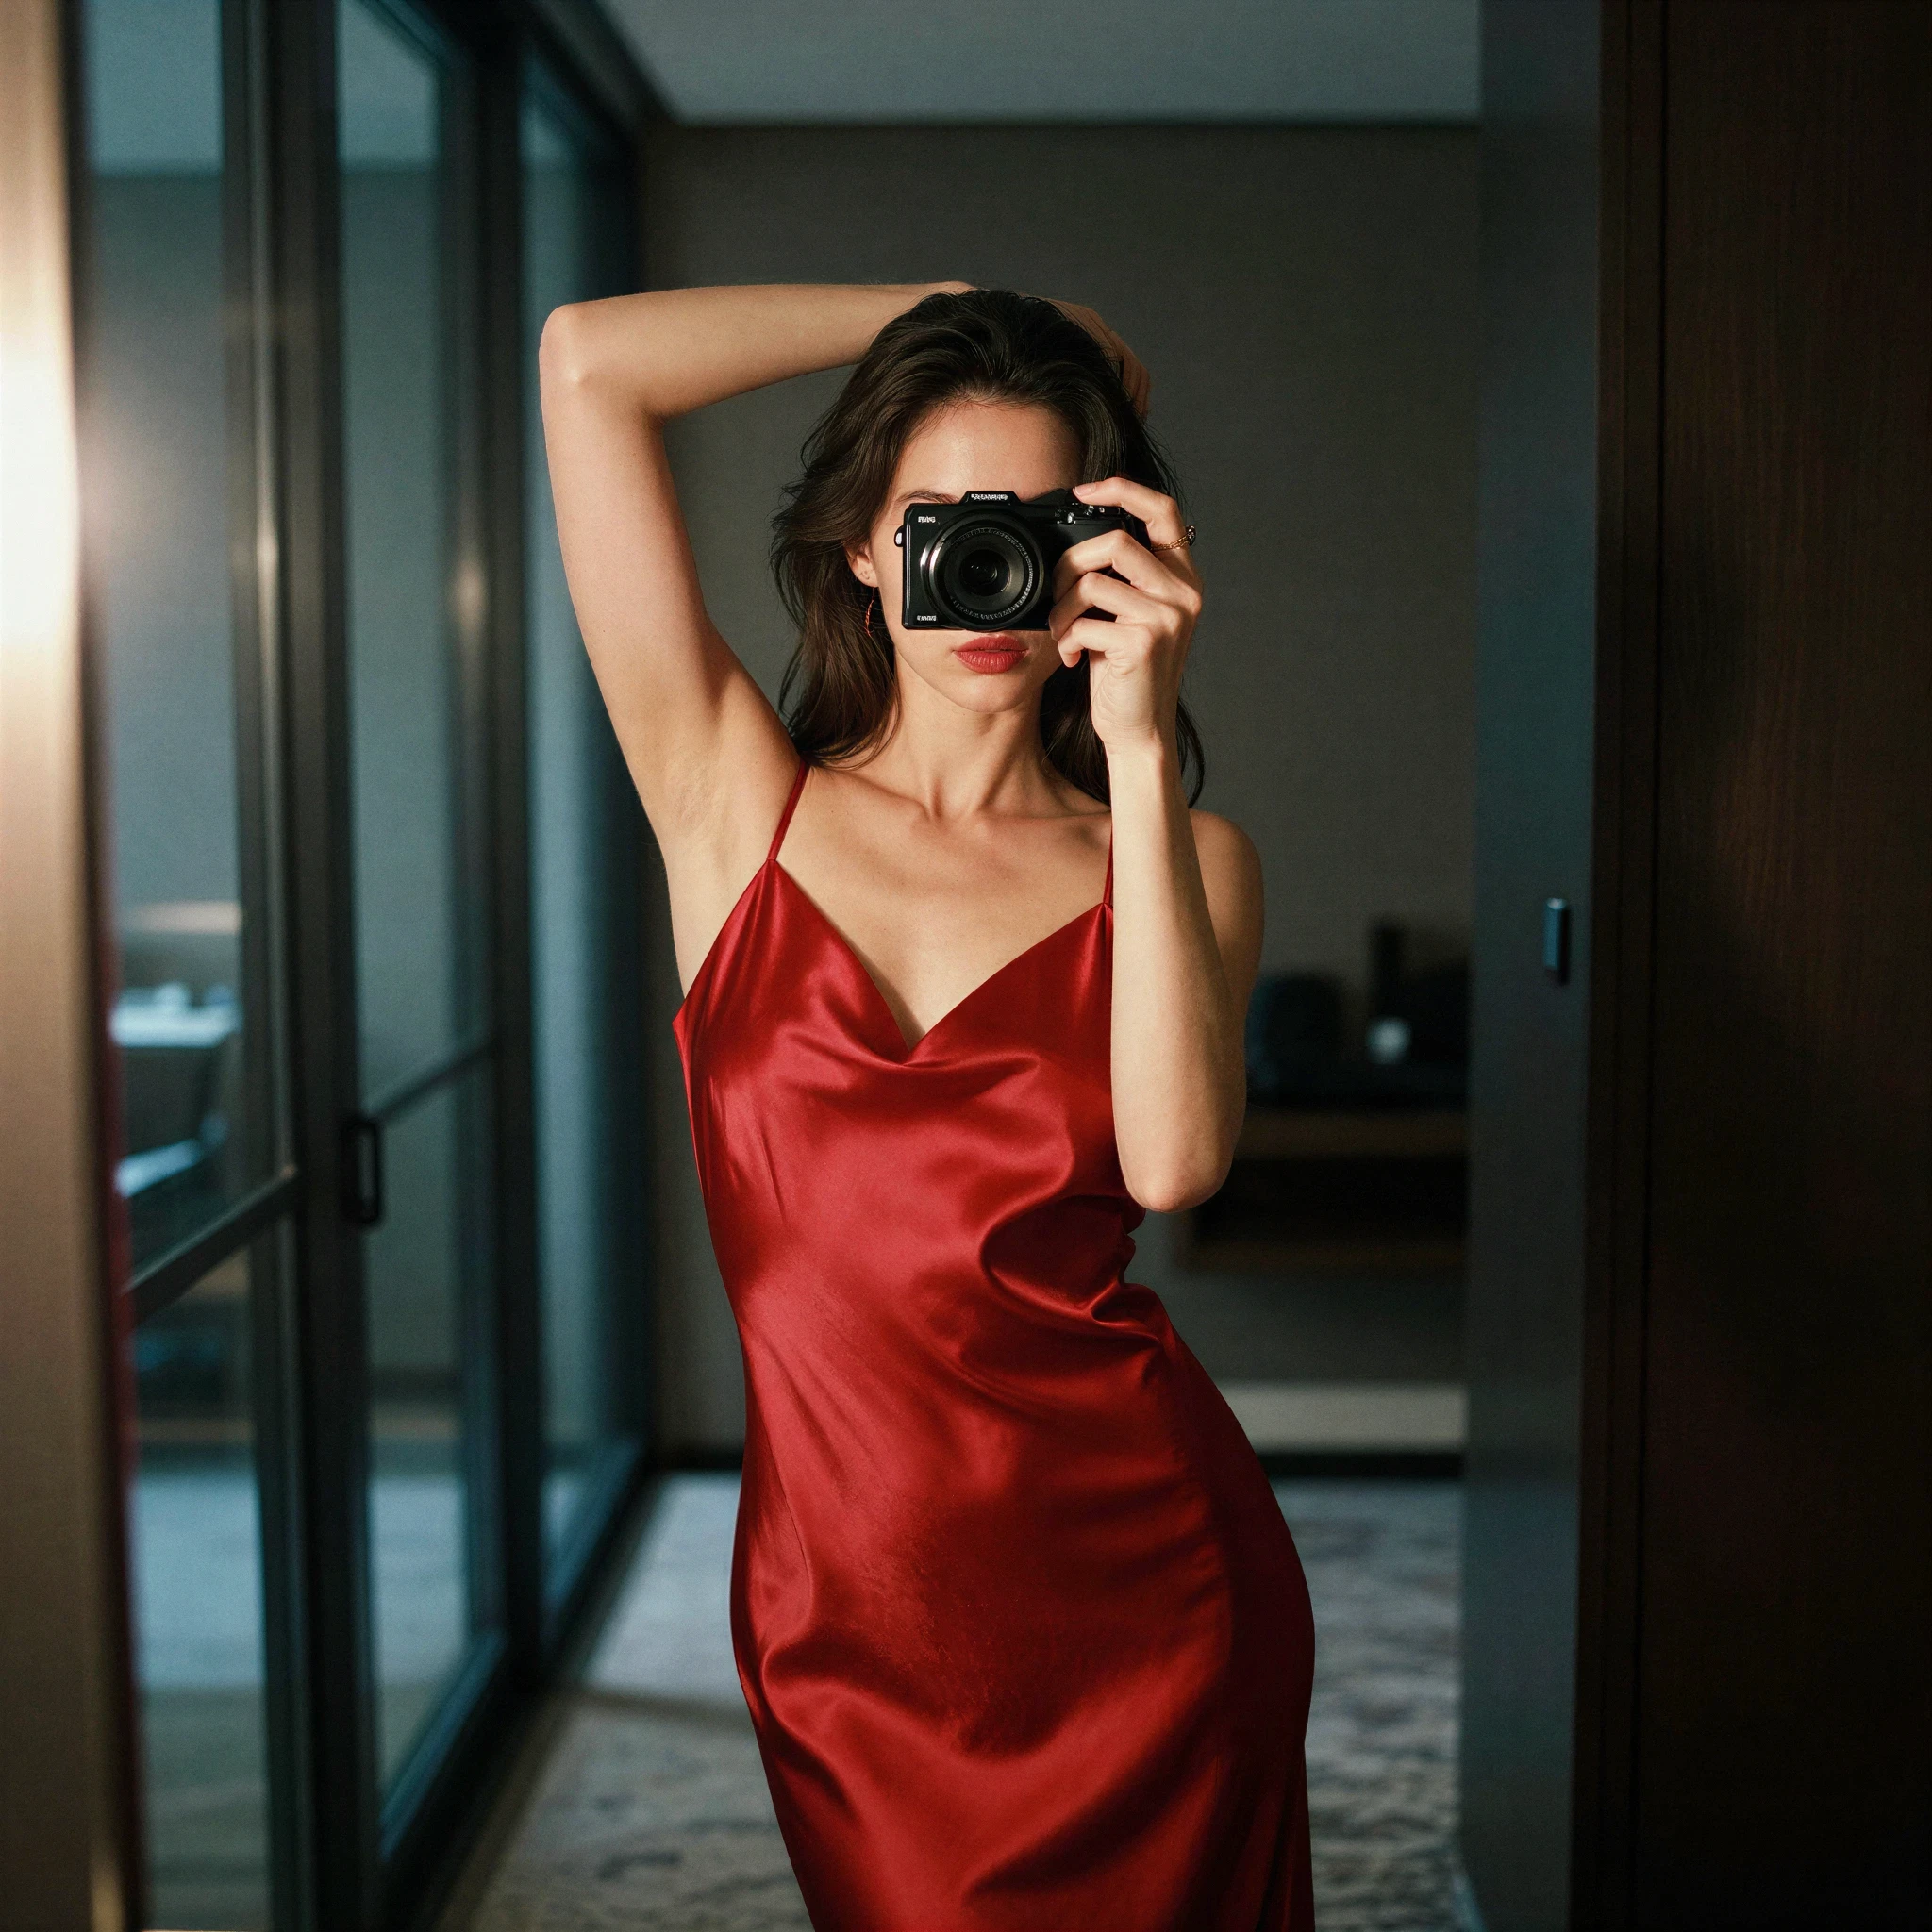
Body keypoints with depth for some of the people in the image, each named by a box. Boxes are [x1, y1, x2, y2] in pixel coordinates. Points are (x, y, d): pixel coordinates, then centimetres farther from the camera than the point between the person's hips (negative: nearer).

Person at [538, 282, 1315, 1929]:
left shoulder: (1176, 856, 0)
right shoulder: (739, 804, -2)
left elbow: (1176, 1160, -21)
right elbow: (590, 360, -8)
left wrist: (1142, 748, -21)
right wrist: (938, 315, -1)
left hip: (1138, 1587, 0)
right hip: (849, 1620, 0)